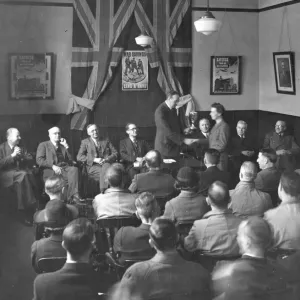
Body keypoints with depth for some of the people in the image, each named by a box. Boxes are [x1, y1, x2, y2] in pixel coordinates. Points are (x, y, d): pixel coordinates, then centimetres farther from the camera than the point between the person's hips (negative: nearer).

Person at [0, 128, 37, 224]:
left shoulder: (21, 148, 21)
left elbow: (31, 162, 17)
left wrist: (22, 156, 0)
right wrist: (12, 156, -12)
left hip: (22, 173, 4)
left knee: (30, 175, -30)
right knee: (23, 175, -33)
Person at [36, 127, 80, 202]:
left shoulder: (63, 146, 27)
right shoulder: (43, 145, 16)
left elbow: (70, 161, 17)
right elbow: (39, 160, -2)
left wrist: (66, 147, 6)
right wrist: (53, 166, -16)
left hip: (65, 168, 4)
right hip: (51, 171, -4)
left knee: (74, 169, -33)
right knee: (72, 176, -34)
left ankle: (72, 196, -39)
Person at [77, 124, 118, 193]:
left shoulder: (106, 141, 21)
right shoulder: (85, 142, 15)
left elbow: (115, 153, 13)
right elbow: (79, 157, 3)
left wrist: (106, 159, -9)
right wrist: (94, 160, -9)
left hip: (106, 164, 1)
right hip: (93, 167, -1)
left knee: (106, 166, -37)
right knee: (105, 172, -34)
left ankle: (103, 192, -41)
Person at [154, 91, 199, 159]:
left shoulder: (173, 110, 9)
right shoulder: (160, 111, -18)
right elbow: (168, 131, -23)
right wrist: (183, 140, -24)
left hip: (175, 146, 8)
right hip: (165, 148, -8)